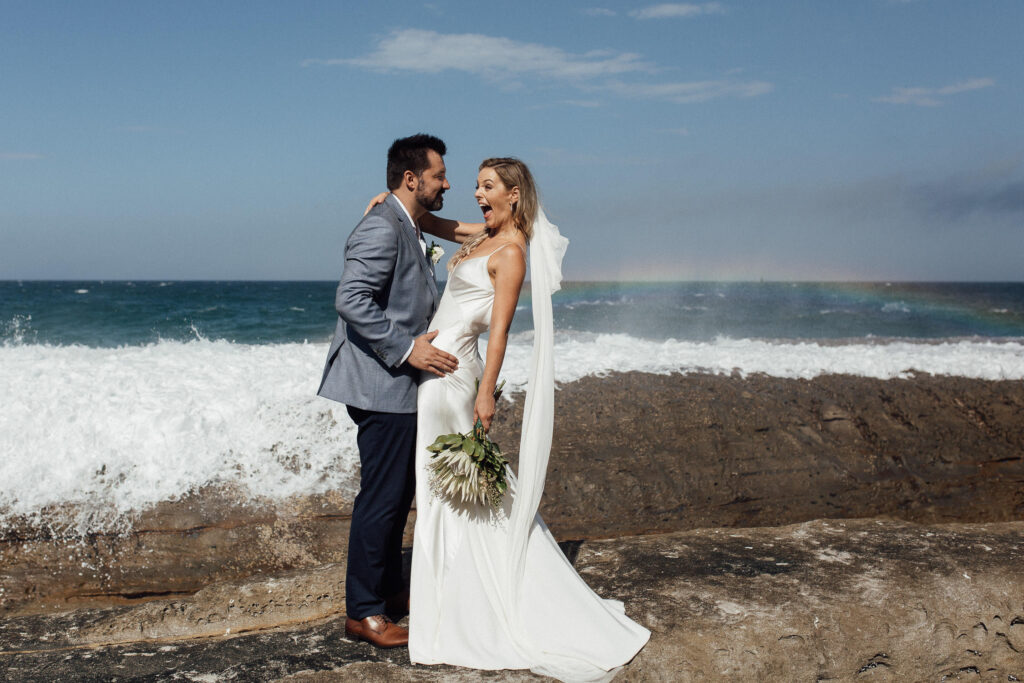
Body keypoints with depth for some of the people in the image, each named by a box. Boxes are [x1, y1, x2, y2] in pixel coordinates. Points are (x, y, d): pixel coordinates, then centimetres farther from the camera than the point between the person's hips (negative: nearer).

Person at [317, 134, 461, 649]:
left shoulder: (408, 230, 17)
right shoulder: (382, 227, -16)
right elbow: (351, 299, -25)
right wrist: (405, 349, -24)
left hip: (400, 383, 11)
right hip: (381, 385, -11)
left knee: (399, 493, 18)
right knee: (381, 498, -4)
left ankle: (390, 590, 31)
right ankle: (362, 612, 8)